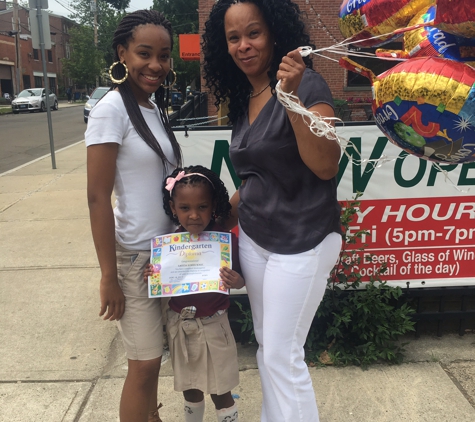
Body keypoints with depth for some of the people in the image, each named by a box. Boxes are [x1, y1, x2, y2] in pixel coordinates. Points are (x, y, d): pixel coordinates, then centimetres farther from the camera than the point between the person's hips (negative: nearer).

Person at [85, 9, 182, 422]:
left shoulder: (155, 108, 8)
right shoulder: (111, 110, -15)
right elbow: (97, 198, -17)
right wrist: (108, 276, -17)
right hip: (133, 256, -7)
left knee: (152, 356, 19)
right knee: (145, 362, 4)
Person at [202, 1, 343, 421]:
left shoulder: (307, 84, -14)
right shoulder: (242, 98, 8)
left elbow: (326, 167, -22)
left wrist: (293, 97, -29)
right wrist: (221, 223, 16)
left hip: (302, 242, -7)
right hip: (252, 238, 7)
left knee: (283, 355, 1)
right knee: (266, 345, 17)